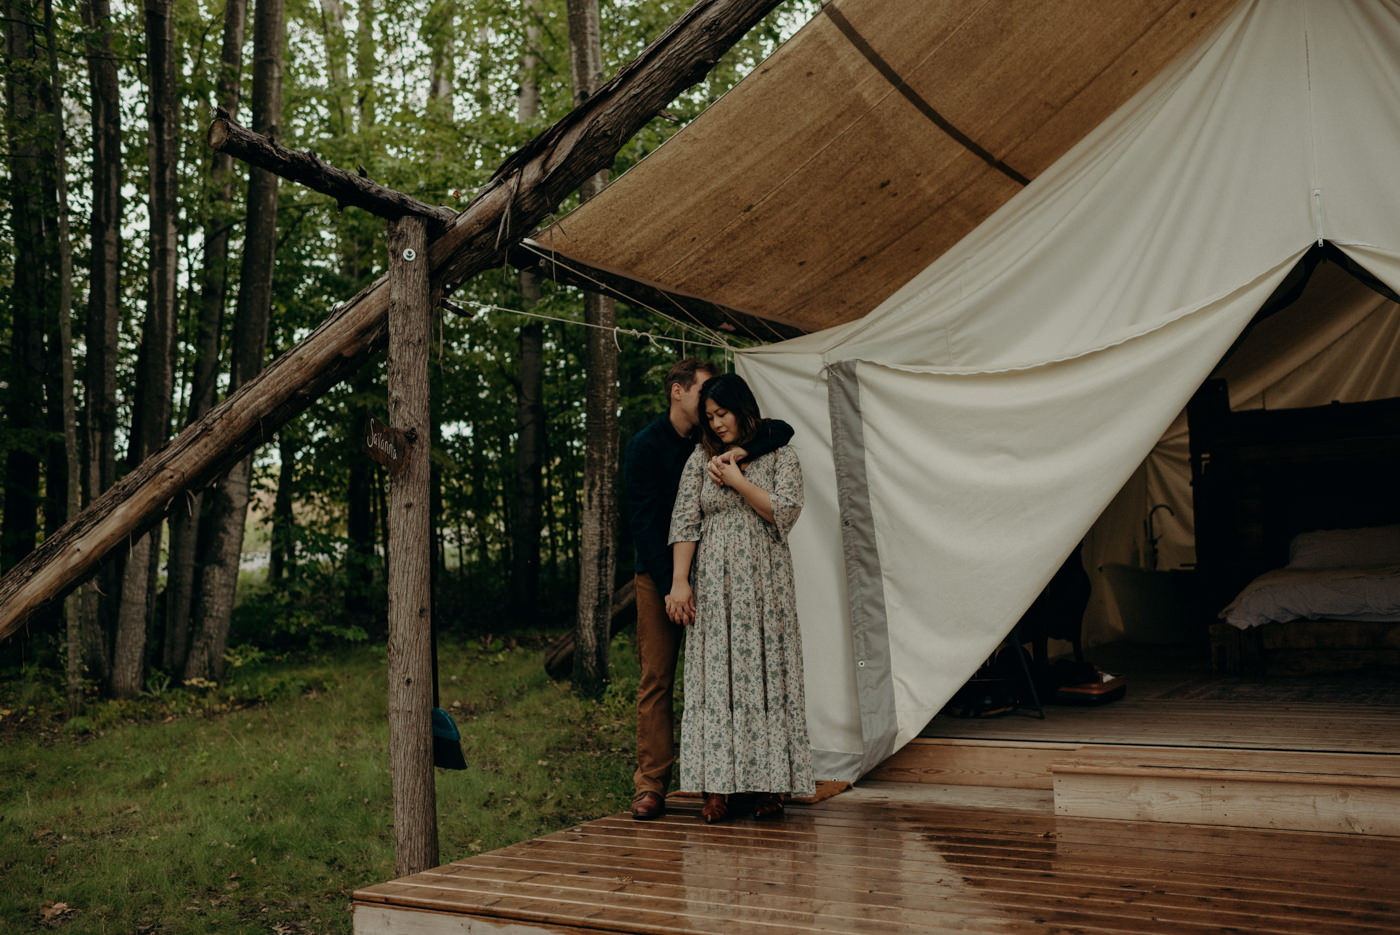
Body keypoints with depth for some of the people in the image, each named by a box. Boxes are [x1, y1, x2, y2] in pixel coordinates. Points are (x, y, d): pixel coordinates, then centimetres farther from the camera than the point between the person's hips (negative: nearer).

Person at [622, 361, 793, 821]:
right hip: (659, 575, -3)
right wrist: (671, 588, -18)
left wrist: (741, 451, -18)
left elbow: (782, 430, 2)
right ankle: (651, 785, -1)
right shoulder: (646, 445, -4)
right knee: (657, 678, -5)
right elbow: (643, 521, -9)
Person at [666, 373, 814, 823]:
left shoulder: (780, 456, 5)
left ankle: (767, 785, 4)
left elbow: (785, 512, -8)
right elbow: (684, 523, 2)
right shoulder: (700, 460, 9)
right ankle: (717, 786, 0)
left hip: (764, 583, -1)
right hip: (713, 583, 2)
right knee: (713, 679, -2)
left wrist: (738, 481, -7)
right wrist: (679, 582, -6)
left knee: (765, 674, -2)